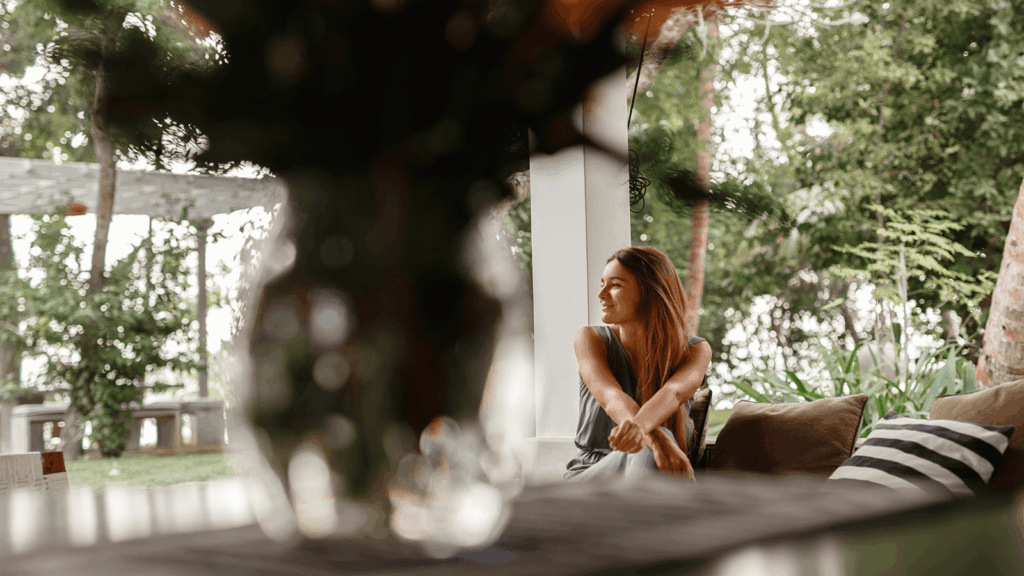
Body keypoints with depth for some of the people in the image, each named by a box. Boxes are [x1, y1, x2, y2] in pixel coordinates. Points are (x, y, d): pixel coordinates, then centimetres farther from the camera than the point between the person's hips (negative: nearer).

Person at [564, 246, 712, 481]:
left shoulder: (695, 350, -1)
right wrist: (656, 438, -44)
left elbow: (673, 393, -25)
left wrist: (638, 426, -50)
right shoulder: (591, 339, -1)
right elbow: (611, 397, -21)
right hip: (590, 473, -1)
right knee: (651, 450, -35)